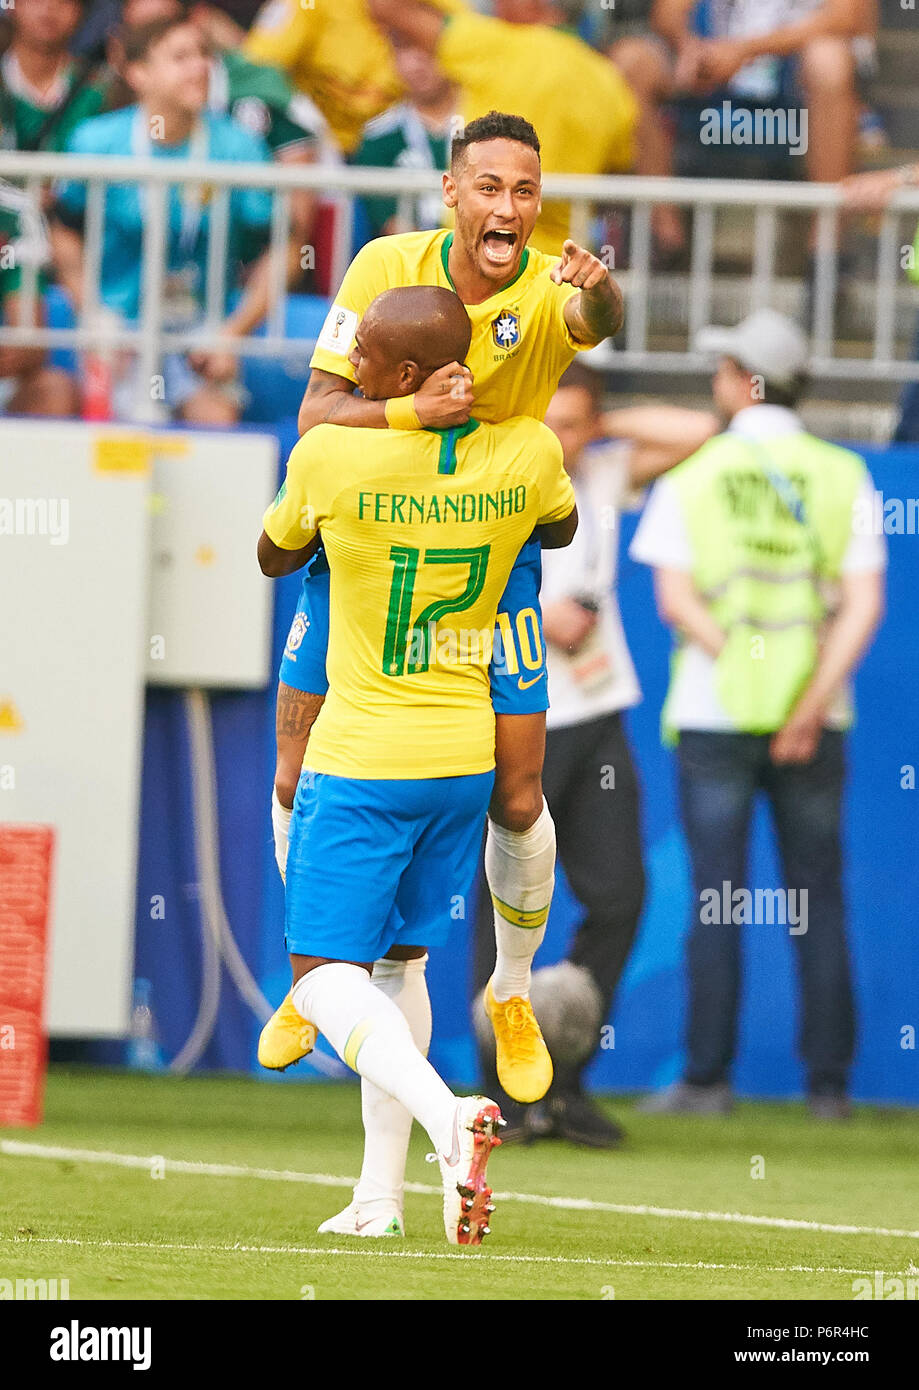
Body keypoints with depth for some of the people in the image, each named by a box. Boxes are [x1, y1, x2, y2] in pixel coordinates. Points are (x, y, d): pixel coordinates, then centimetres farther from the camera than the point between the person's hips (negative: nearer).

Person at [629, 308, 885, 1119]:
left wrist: (745, 668, -10)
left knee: (716, 900, 1)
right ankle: (830, 1081, 5)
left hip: (715, 715, -2)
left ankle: (709, 1077, -2)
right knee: (819, 901, 6)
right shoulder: (843, 475, 4)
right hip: (818, 723, 2)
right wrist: (810, 705, -9)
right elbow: (865, 603, -6)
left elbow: (676, 601, -8)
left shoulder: (692, 477, 1)